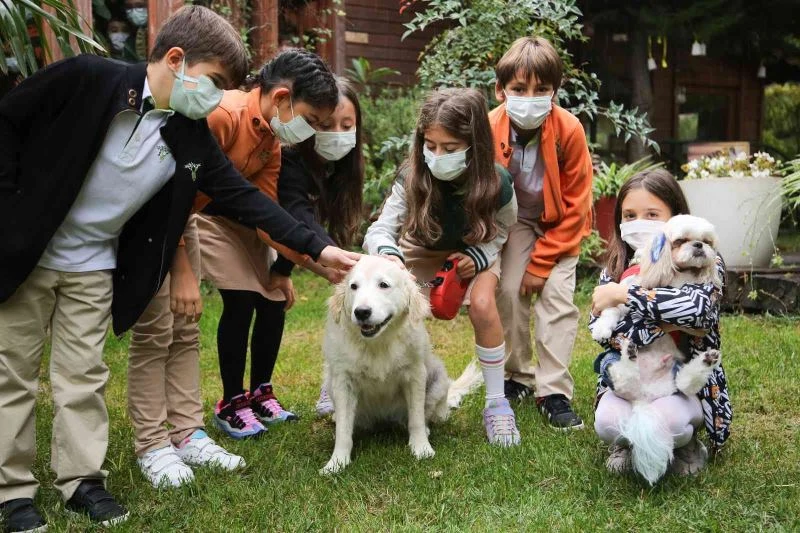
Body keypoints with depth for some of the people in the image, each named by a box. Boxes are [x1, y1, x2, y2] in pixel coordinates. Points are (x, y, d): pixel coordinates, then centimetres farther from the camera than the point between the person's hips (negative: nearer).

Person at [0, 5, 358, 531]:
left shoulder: (192, 138, -6)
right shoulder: (87, 79, -20)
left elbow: (244, 198, -5)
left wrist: (317, 247, -10)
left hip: (93, 267, 4)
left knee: (84, 374, 9)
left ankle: (82, 479, 22)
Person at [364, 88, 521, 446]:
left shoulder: (495, 183, -29)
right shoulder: (412, 178, -29)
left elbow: (503, 228, -8)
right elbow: (381, 229, -31)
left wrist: (479, 256, -26)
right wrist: (388, 255, -54)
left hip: (475, 252, -1)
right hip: (422, 251, 2)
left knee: (482, 305, -30)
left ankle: (496, 403, -10)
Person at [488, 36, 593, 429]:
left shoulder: (569, 130, -27)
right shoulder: (490, 129, -25)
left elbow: (574, 207, -18)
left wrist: (541, 263, -18)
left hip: (559, 224, -1)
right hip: (515, 220, 1)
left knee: (557, 296, -12)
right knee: (509, 290, -10)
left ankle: (554, 392, -5)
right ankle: (517, 377, 9)